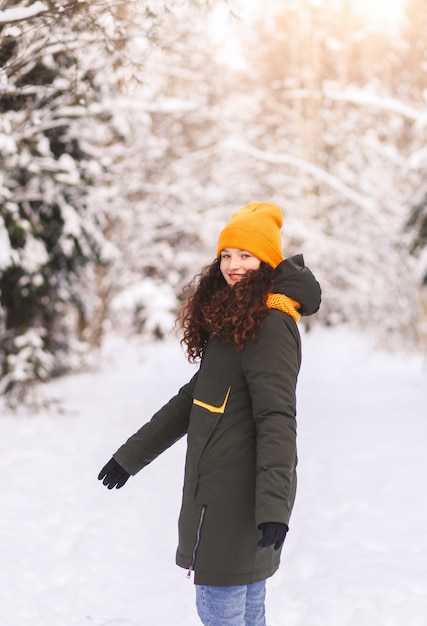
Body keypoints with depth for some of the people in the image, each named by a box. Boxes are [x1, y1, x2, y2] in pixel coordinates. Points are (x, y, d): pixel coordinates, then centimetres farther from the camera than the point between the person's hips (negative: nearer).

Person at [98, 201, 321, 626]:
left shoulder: (271, 324, -16)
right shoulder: (230, 319, 14)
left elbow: (276, 419, -22)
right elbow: (194, 399, 19)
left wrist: (273, 506, -28)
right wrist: (130, 456, 21)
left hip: (238, 496, -9)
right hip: (223, 490, 9)